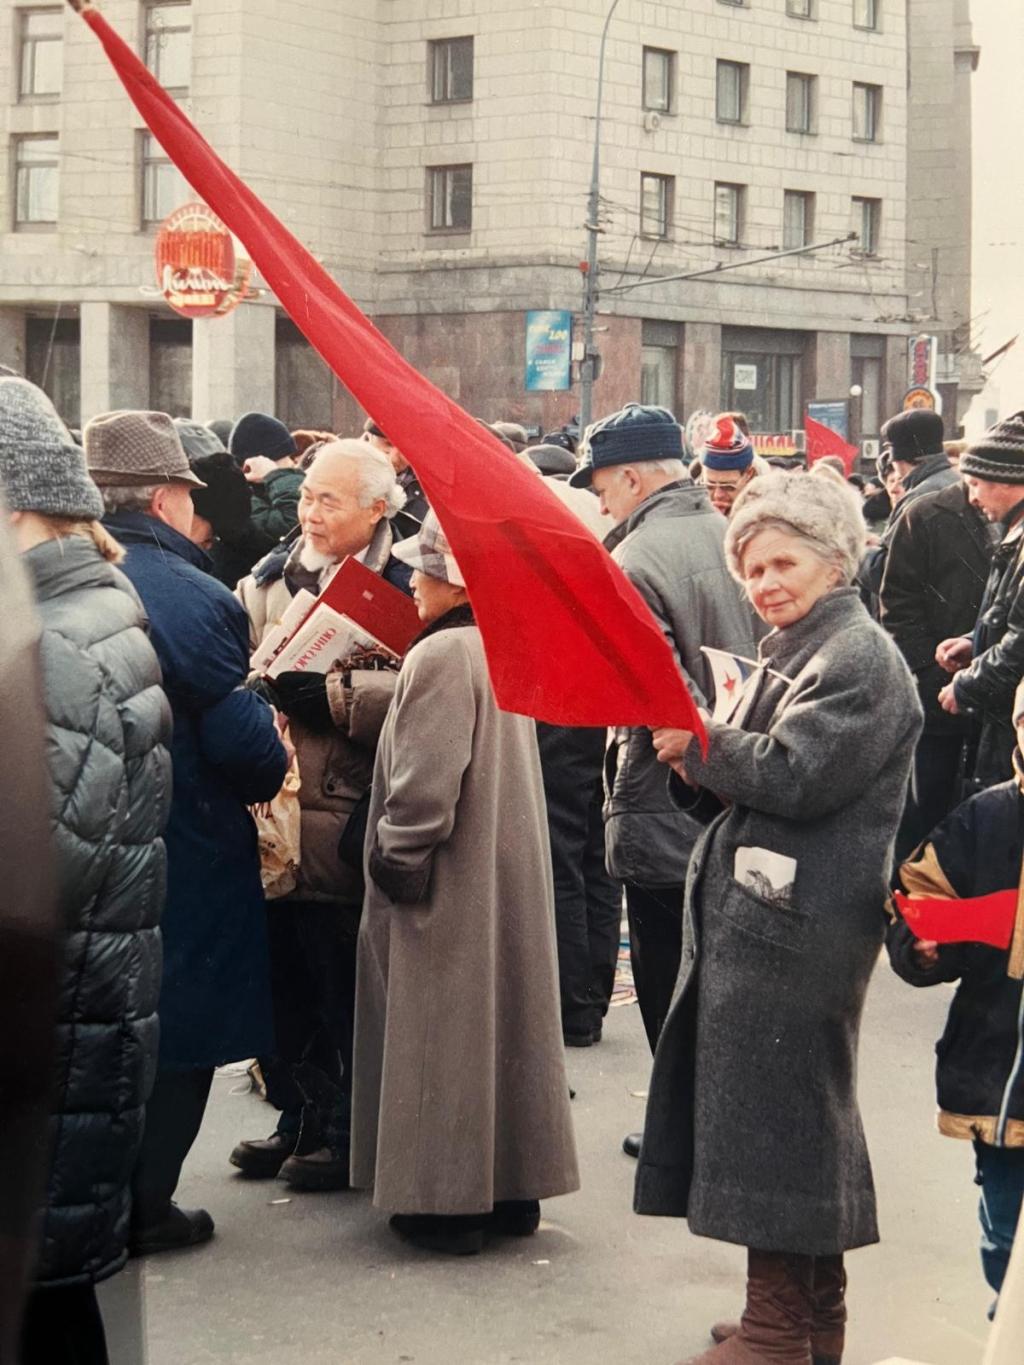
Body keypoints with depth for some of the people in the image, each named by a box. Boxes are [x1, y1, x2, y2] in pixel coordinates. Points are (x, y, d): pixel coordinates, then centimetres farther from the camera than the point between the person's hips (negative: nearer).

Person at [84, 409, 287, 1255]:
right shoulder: (195, 599, -19)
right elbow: (245, 741, -19)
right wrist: (271, 776, 3)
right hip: (185, 852, -6)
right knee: (179, 1027, 8)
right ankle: (142, 1207, 13)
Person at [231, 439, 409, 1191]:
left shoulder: (404, 590, -8)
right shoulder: (269, 579, 12)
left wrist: (330, 695, -19)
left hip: (349, 828, -6)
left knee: (344, 990, 4)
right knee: (289, 981, 15)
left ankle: (348, 1135, 18)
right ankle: (302, 1121, 30)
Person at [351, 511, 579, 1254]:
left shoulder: (442, 655, -20)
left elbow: (423, 783, -23)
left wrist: (395, 861, -11)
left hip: (450, 882, -8)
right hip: (510, 876, 8)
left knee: (446, 1030, 1)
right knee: (503, 1015, 14)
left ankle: (448, 1201, 8)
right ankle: (513, 1187, 22)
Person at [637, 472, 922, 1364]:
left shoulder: (860, 658, -12)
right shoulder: (792, 650, 19)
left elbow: (792, 776, -21)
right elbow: (743, 774, 18)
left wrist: (694, 742, -10)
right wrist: (695, 759, -3)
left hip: (798, 927, -10)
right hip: (763, 914, 10)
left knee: (773, 1114, -5)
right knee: (800, 1117, 15)